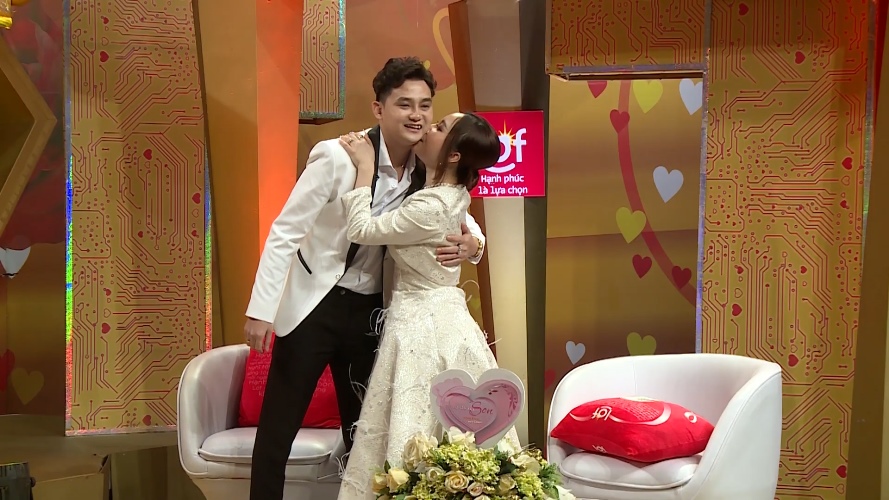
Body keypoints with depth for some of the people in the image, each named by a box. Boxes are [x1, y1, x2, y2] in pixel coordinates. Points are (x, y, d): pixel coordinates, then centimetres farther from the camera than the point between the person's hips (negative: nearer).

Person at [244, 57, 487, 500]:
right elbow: (284, 231, -15)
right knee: (278, 428, 2)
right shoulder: (337, 156, -18)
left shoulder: (430, 171, -4)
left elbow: (461, 221, 10)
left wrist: (471, 243, -15)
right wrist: (260, 310, -18)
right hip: (314, 305, -4)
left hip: (370, 311, 5)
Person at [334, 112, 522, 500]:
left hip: (422, 325, -9)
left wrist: (365, 167, -8)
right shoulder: (452, 194, 3)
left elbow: (362, 230, -16)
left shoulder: (430, 207, -24)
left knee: (416, 436, 2)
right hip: (439, 316, 9)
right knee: (452, 434, 16)